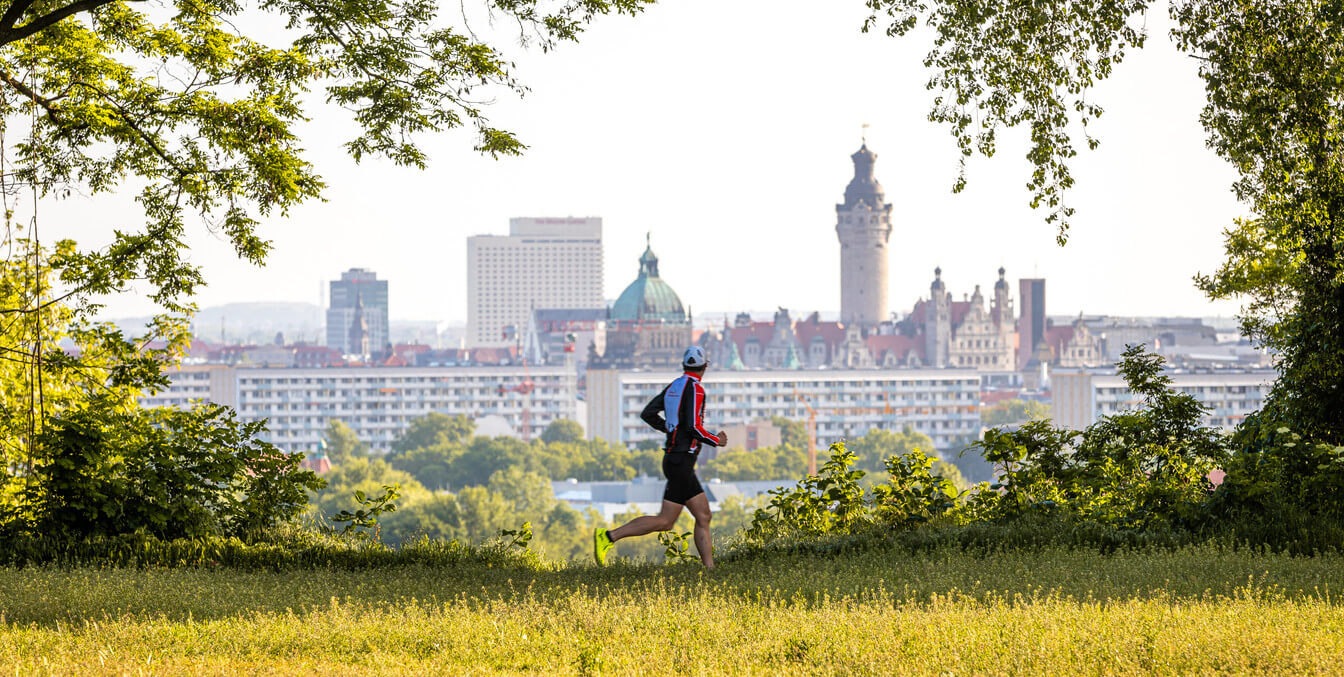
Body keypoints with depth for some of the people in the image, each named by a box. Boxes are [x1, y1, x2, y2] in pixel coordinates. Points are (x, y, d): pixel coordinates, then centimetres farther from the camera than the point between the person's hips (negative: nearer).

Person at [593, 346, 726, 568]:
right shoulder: (695, 389, -13)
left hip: (672, 457, 9)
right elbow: (694, 428, -21)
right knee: (665, 521, -8)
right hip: (681, 461, -9)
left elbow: (648, 414, 12)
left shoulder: (673, 387, 11)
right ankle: (608, 537, -10)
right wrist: (716, 441, -5)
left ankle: (709, 569, 6)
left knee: (703, 517, 8)